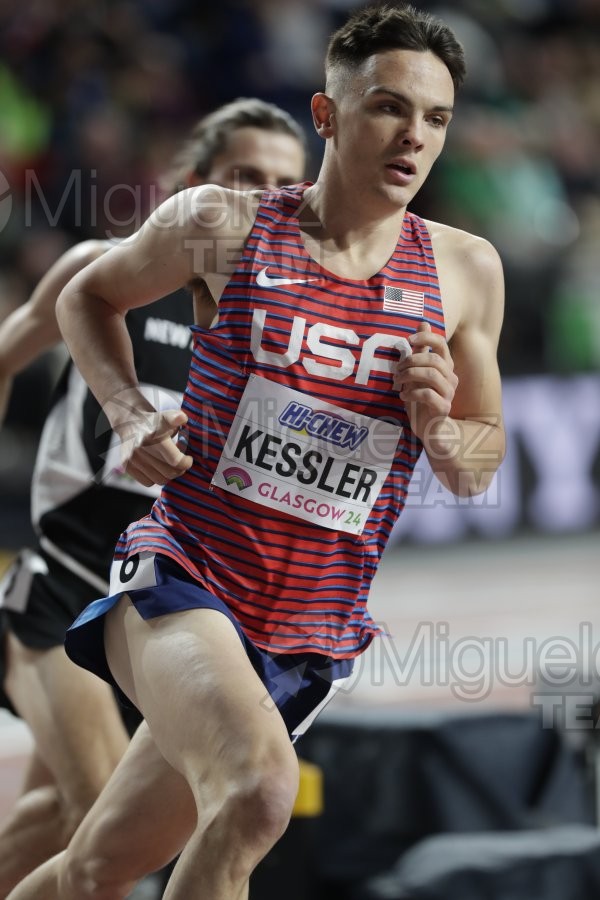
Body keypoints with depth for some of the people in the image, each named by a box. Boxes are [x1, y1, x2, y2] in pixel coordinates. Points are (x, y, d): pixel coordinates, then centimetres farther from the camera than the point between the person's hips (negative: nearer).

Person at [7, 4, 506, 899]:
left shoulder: (464, 271, 3)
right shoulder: (221, 225, -3)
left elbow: (481, 466, 13)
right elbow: (86, 298, 15)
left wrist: (438, 427, -10)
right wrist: (131, 415, -2)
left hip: (311, 640, 4)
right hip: (180, 580, -4)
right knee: (256, 788, -34)